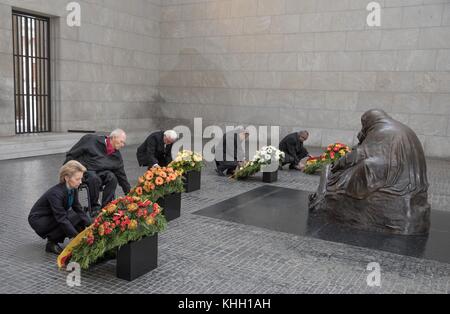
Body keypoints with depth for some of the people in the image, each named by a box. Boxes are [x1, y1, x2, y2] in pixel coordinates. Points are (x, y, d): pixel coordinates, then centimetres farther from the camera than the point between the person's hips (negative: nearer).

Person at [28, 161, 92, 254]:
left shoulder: (73, 189, -10)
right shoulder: (56, 193, -33)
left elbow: (78, 209, -5)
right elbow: (62, 219, -37)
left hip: (54, 217, 8)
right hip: (37, 220, -8)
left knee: (81, 221, -14)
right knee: (74, 218, -29)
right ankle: (51, 243, -11)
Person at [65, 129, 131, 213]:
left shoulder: (117, 156, 6)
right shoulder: (91, 139, -5)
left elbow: (122, 176, 9)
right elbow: (72, 154, -2)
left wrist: (129, 193, 6)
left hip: (100, 172, 4)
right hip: (83, 169, -4)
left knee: (112, 178, -25)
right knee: (94, 178, -34)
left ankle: (105, 207, -16)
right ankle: (94, 207, -17)